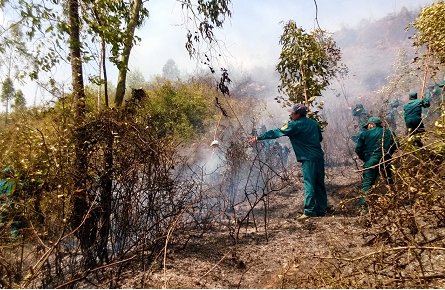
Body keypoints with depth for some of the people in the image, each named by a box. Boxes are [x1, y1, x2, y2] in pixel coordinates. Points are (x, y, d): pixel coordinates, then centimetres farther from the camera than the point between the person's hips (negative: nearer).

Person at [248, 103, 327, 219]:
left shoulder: (294, 125, -7)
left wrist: (258, 138, -4)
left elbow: (276, 132, -7)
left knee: (309, 184, -7)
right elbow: (320, 138, 24)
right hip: (319, 157, 7)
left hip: (308, 159, -7)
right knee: (319, 184, 11)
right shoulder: (314, 123, 13)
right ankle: (321, 210, 18)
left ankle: (309, 211, -8)